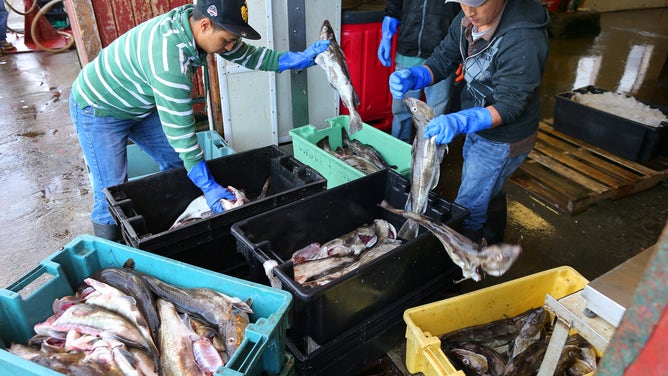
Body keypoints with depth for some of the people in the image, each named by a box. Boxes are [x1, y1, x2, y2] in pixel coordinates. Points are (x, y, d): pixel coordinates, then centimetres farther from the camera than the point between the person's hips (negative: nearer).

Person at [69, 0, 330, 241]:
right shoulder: (168, 56, -40)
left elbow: (246, 54, -2)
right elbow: (181, 130, -35)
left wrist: (295, 59, -12)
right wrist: (208, 185, -30)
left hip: (139, 106, 8)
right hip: (98, 110, -8)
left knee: (175, 163, 10)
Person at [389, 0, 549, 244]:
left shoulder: (523, 40, -32)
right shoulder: (468, 20, -9)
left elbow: (508, 105, -32)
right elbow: (443, 59, -5)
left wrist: (460, 122, -48)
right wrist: (413, 77, -26)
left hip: (504, 140, -8)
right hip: (477, 128, 8)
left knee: (468, 209, 0)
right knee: (488, 194, 28)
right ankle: (493, 242, 54)